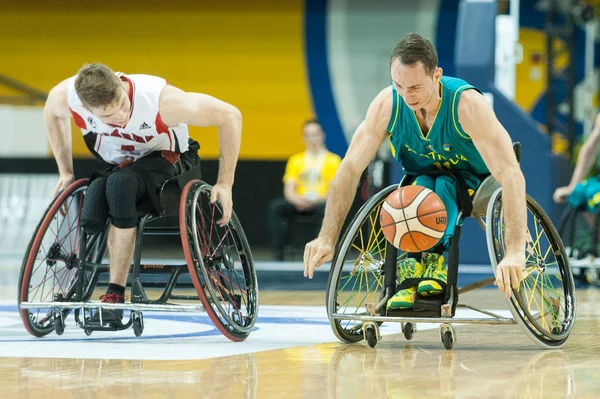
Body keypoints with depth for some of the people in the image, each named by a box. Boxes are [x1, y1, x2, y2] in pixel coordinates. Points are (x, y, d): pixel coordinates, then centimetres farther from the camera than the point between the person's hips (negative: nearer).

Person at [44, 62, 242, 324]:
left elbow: (230, 116, -24)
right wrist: (65, 171, 4)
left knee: (120, 183, -37)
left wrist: (225, 184, -22)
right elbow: (52, 113, 2)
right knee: (87, 223, -30)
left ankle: (115, 293, -30)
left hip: (163, 159, -3)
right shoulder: (66, 95, -26)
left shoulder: (161, 100, -35)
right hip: (113, 165, 3)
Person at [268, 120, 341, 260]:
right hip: (299, 205, 3)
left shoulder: (333, 160, 6)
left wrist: (315, 200, -22)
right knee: (275, 206, -26)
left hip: (321, 203, -3)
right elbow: (289, 189, 5)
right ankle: (278, 253, -30)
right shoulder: (296, 160, 15)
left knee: (327, 209, -39)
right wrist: (297, 200, -18)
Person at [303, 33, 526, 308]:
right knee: (423, 184, -33)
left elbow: (511, 175, -38)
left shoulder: (467, 104, -32)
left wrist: (514, 252, -49)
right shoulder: (387, 105, -22)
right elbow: (349, 169, -17)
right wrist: (326, 239, -26)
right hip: (424, 180, 3)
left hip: (475, 188, -2)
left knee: (443, 185, -35)